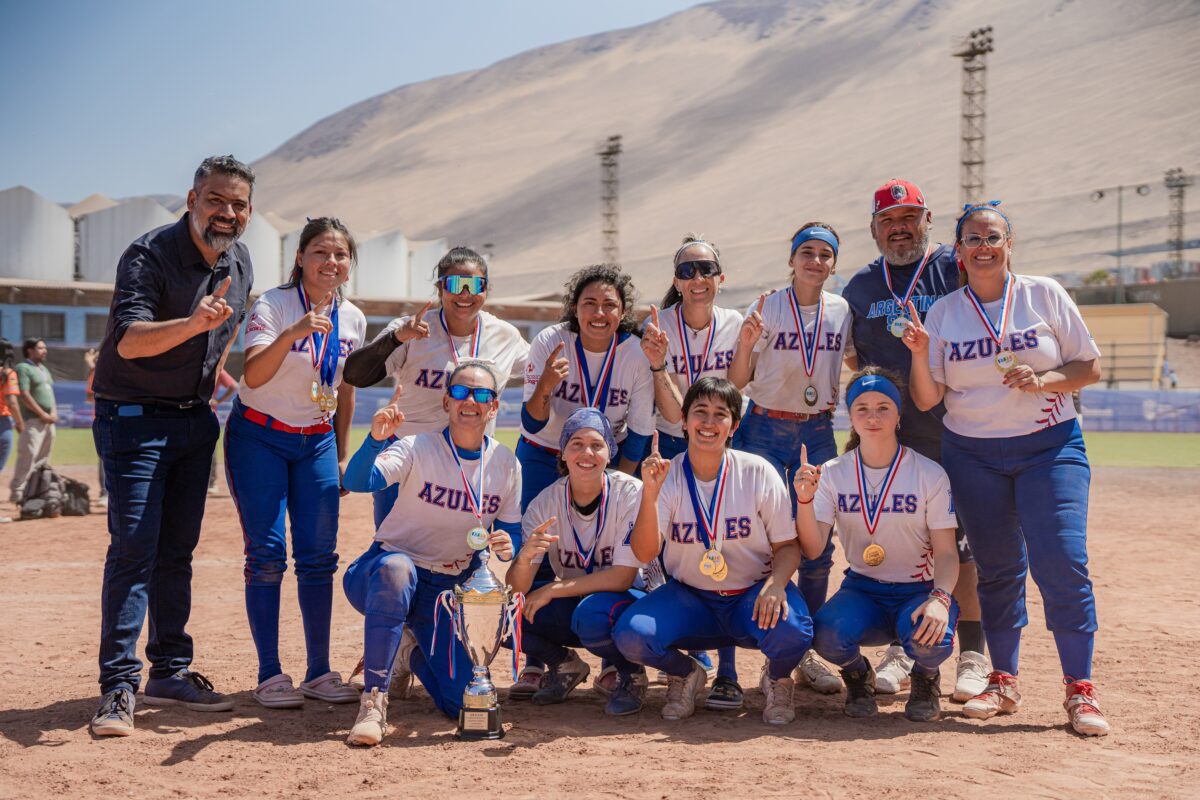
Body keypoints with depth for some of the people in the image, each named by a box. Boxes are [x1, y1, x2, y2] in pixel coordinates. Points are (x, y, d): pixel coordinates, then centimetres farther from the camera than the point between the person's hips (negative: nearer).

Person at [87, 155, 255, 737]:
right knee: (134, 549, -11)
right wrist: (193, 323, -46)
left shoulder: (239, 263, 5)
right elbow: (129, 339, -32)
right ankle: (119, 687, -9)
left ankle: (170, 672, 19)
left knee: (177, 551, 10)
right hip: (134, 420, -6)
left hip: (195, 422, 6)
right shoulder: (149, 256, -18)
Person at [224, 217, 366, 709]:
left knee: (319, 557, 2)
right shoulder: (271, 307, -14)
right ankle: (269, 675, 1)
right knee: (266, 554, -7)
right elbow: (253, 376, -29)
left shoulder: (353, 319, 2)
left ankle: (319, 672, 10)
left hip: (317, 443, 5)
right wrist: (293, 333, -43)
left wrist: (342, 455, 13)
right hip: (259, 438, -4)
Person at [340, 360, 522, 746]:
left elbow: (512, 532, 7)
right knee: (396, 567, -42)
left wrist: (507, 546, -18)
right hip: (384, 574, -4)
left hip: (451, 587, 4)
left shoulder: (506, 464, -2)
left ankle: (411, 649, 27)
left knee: (464, 703, -9)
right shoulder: (418, 449, -14)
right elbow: (357, 482, -31)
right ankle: (373, 700, -33)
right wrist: (376, 438, -51)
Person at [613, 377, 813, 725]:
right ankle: (685, 674, 10)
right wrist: (650, 494, -32)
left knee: (791, 631, -34)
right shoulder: (666, 476, -6)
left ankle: (777, 678, 7)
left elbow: (787, 545, -3)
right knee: (630, 634, -27)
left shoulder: (758, 472, -7)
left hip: (753, 595, -1)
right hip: (689, 599, 1)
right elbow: (645, 553, -17)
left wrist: (776, 583, -24)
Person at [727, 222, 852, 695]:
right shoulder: (766, 308, -7)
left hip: (819, 432, 3)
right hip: (767, 429, -3)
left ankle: (806, 652, 13)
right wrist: (746, 342, -23)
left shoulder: (844, 312, 2)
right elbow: (737, 381, -6)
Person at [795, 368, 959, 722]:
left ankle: (925, 679, 5)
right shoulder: (833, 474, -1)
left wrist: (940, 598, -27)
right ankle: (858, 675, 6)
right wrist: (804, 500, -27)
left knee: (930, 638, -36)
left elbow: (946, 552, -7)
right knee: (826, 635, -32)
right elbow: (813, 548, -9)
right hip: (861, 589, 1)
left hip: (918, 590, -1)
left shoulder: (930, 474, -6)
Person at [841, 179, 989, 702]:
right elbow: (851, 355, 20)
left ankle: (973, 655, 8)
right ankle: (901, 650, 17)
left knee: (959, 541, -1)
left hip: (951, 432, -4)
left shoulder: (956, 269, 1)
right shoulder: (860, 286, 14)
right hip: (885, 433, 4)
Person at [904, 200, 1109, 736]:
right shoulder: (942, 313, 5)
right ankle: (1004, 682, 19)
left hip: (1050, 447, -2)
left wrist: (1043, 380, -15)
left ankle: (1080, 690, -5)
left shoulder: (1044, 295, 2)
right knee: (996, 570, 6)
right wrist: (919, 354, -16)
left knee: (1062, 562, -13)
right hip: (973, 456, 2)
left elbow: (1090, 366, 3)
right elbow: (926, 399, 1)